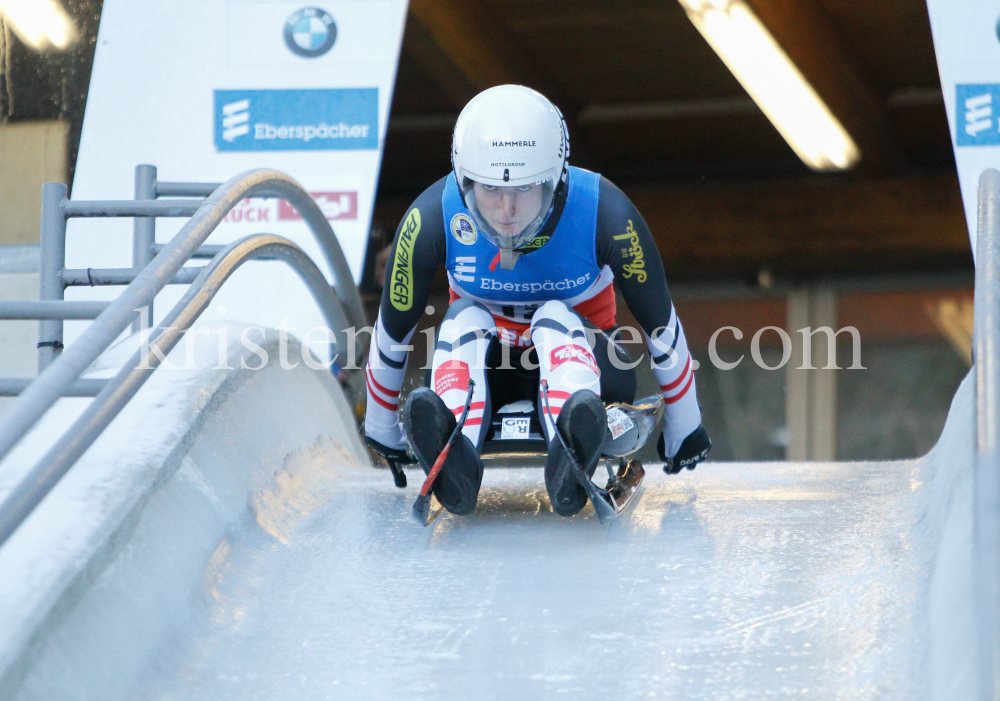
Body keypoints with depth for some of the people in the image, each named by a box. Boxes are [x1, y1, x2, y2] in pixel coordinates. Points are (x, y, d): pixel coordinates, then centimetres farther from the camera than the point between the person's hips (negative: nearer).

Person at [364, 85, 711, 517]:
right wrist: (381, 429, 6)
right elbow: (392, 330, -5)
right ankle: (453, 453, -58)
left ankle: (570, 452, -63)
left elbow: (659, 324, -9)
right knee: (465, 318, -30)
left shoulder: (604, 213, -23)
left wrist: (684, 428, 1)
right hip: (484, 369, 1)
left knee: (555, 317, -33)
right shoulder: (434, 218, -21)